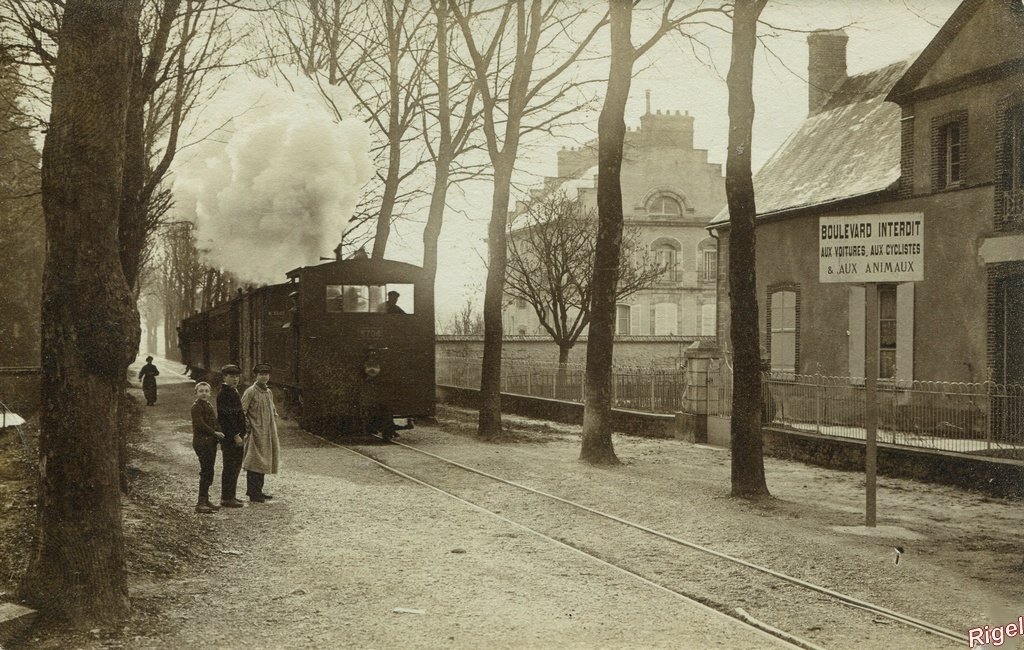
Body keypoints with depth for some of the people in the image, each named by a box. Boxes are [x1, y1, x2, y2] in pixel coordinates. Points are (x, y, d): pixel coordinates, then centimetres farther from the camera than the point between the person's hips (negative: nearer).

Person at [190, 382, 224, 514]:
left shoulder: (208, 405, 17)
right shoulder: (196, 406, -11)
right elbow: (200, 424, -19)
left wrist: (216, 434, 6)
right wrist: (215, 433, -15)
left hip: (210, 441, 9)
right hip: (202, 442, -9)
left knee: (208, 472, 11)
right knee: (206, 471, -11)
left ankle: (205, 500, 18)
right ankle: (201, 503, -9)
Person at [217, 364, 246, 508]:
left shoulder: (234, 392, 16)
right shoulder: (223, 394, -15)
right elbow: (225, 417, -20)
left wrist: (241, 433, 17)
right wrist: (235, 436, -21)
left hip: (236, 435, 10)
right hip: (229, 437, -10)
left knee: (235, 466, 14)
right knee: (229, 467, -5)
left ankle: (229, 496, 21)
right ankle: (227, 498, 0)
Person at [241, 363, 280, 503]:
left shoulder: (269, 392, 14)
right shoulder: (251, 391, -10)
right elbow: (241, 411, -13)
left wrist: (273, 429, 17)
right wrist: (248, 428, -15)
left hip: (268, 433, 8)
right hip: (256, 433, -8)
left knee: (263, 462, 12)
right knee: (255, 464, -7)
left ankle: (258, 491, 21)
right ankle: (253, 494, -5)